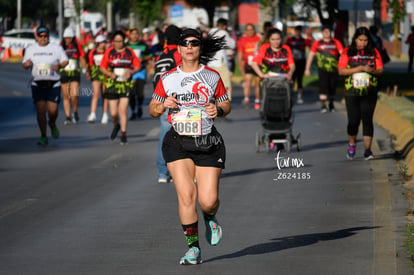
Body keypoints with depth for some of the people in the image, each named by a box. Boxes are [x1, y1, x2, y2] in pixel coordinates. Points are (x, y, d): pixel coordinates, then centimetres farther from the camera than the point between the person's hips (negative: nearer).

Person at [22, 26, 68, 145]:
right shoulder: (31, 49, 8)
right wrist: (26, 64, -14)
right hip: (37, 84, 1)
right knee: (40, 110, -7)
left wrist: (59, 65, -15)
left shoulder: (56, 48, 4)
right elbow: (24, 64, 10)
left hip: (53, 84, -1)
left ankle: (52, 124, 31)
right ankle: (43, 137, 2)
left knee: (53, 110, -5)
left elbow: (65, 61, 7)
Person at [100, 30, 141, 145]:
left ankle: (123, 134, 0)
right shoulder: (109, 52, 2)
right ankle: (116, 126, 35)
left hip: (126, 84, -1)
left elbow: (138, 66, 9)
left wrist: (131, 72, -11)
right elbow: (102, 67, 7)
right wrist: (110, 74, -12)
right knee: (113, 113, 1)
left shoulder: (129, 52, 1)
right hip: (112, 84, 1)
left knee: (123, 110, -11)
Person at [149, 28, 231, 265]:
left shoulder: (212, 76, 4)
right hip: (178, 143, 0)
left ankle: (210, 219, 32)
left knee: (208, 200, -6)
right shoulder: (168, 79, 5)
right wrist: (163, 105, -9)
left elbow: (226, 104, 13)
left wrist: (218, 110, -9)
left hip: (208, 143, 0)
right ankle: (193, 248, -2)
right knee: (186, 195, -14)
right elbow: (152, 109, 13)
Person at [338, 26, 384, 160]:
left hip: (369, 93, 1)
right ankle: (352, 145, 27)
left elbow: (380, 69, 6)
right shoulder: (347, 52, 1)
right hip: (352, 92, -1)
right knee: (353, 120, 2)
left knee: (367, 119, -5)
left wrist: (372, 70, -17)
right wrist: (359, 69, -15)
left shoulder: (374, 52, 6)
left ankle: (367, 149, -3)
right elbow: (341, 71, -6)